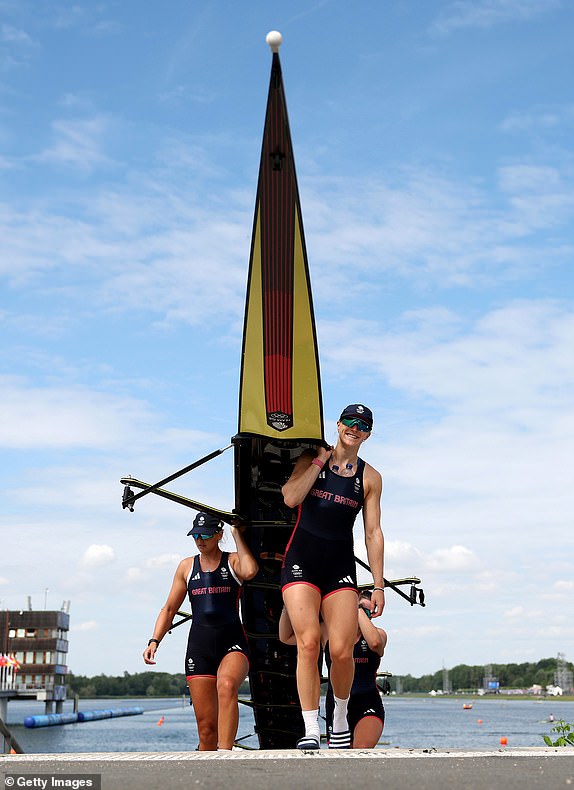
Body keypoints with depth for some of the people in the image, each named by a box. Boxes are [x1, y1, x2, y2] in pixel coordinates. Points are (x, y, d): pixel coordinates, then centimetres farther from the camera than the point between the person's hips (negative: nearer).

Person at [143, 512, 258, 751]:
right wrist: (154, 641, 3)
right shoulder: (187, 566, 15)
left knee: (226, 686, -36)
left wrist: (237, 535, -5)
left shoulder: (233, 561, 6)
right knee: (206, 725, -3)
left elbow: (250, 571, -20)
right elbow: (169, 609, 18)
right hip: (199, 646, 3)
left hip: (232, 642, -3)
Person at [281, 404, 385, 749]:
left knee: (342, 650, -9)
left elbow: (373, 533, 8)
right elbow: (290, 498, -10)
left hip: (341, 566, 1)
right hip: (301, 561, -1)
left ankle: (341, 719, 18)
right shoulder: (311, 458, 7)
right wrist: (319, 463, -5)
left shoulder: (370, 477, 10)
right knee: (309, 641, -16)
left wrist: (379, 585, 4)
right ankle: (311, 730, -10)